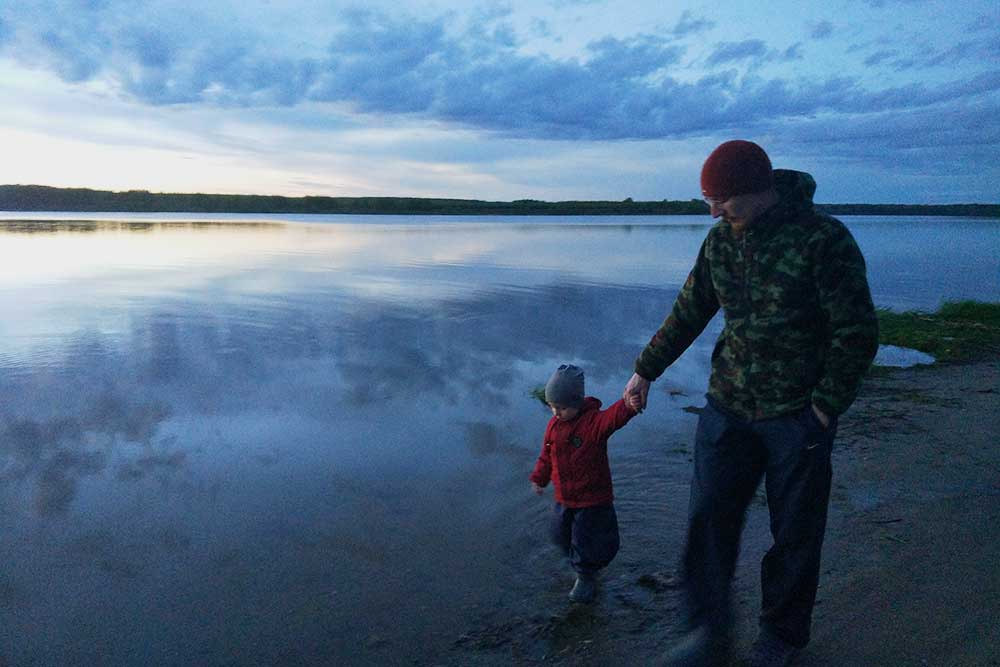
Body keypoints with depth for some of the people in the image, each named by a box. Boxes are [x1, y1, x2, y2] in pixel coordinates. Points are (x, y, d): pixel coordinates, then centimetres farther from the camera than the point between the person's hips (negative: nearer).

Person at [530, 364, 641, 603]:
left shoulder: (593, 421, -21)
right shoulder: (554, 424, -1)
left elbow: (613, 417, -43)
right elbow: (546, 455, 13)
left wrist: (628, 406, -63)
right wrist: (539, 478, 17)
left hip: (593, 499, -6)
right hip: (564, 498, 7)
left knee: (586, 542, 5)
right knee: (561, 535, 20)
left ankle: (586, 579, 32)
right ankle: (582, 568, 47)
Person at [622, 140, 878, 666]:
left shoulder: (824, 239, -13)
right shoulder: (720, 240, 3)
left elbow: (857, 334, -10)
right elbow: (688, 312, 13)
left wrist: (824, 409, -12)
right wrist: (645, 371, 15)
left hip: (799, 415, -4)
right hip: (728, 405, 4)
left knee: (794, 534, 8)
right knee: (708, 518, 1)